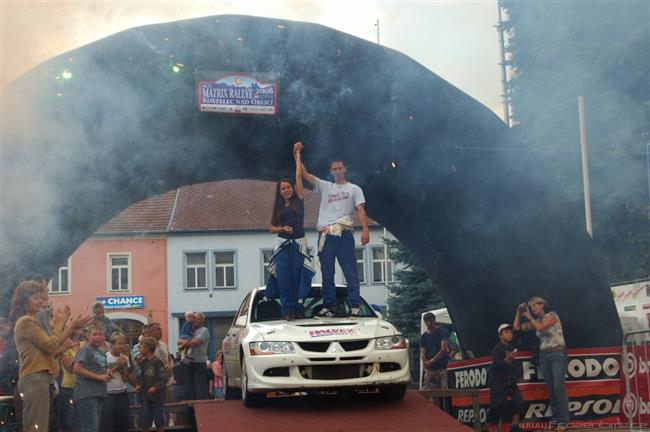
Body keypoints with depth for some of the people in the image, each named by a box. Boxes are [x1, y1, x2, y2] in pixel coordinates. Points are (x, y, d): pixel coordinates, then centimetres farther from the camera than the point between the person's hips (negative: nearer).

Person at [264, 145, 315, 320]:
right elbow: (272, 228, 14)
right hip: (283, 244, 2)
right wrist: (283, 229, -6)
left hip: (299, 243, -1)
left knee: (298, 277, -5)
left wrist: (297, 156, 12)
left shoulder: (299, 200, 7)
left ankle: (298, 308, -1)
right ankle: (288, 309, -7)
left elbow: (299, 176, 5)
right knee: (284, 278, -7)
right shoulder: (278, 208, 13)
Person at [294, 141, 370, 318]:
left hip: (344, 234, -4)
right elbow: (304, 174, 14)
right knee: (326, 273, 5)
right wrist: (297, 154, 5)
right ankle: (328, 306, 10)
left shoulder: (354, 189, 10)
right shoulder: (325, 187, 18)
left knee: (350, 271, -7)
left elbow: (360, 210, -1)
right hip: (325, 235, 4)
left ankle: (355, 306, -7)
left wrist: (365, 230, -15)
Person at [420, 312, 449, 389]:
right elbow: (422, 353, 8)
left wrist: (431, 361, -12)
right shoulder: (423, 336, 15)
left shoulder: (442, 332, 2)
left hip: (443, 368, -4)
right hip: (429, 370, 4)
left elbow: (444, 349, -8)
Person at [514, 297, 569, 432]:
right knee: (551, 388, 4)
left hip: (558, 354, -6)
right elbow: (517, 327, 12)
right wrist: (519, 312, 5)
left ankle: (563, 420, -12)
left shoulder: (552, 315, -5)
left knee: (558, 387, -14)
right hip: (544, 356, 6)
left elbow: (541, 327, -20)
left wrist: (529, 316, -7)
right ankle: (555, 418, 7)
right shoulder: (536, 321, 12)